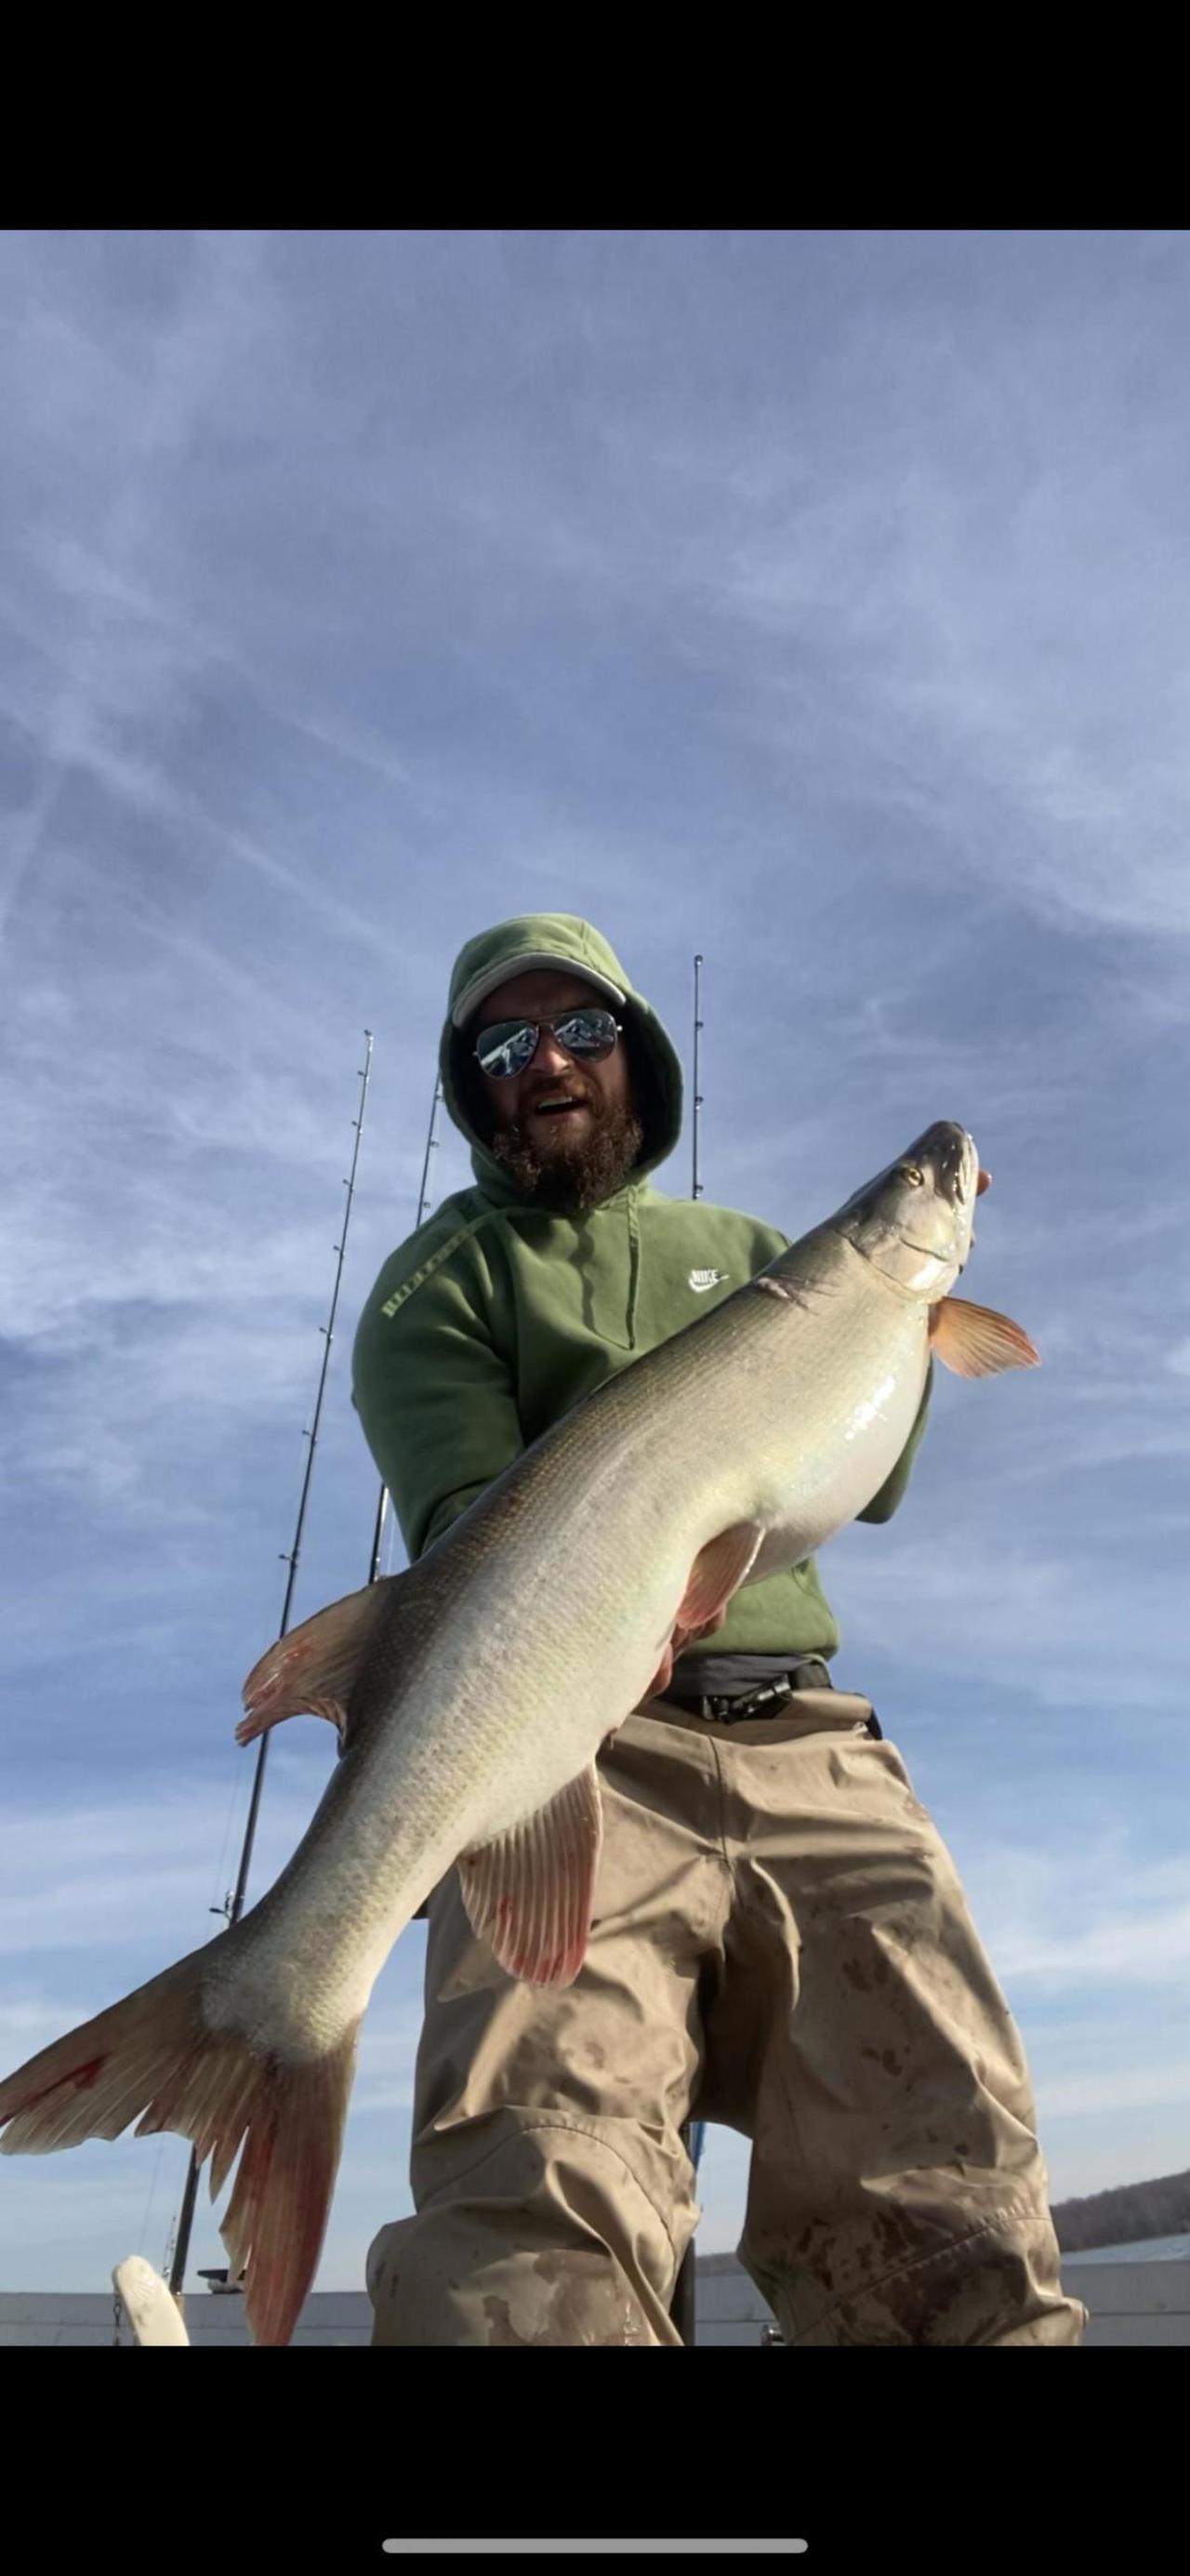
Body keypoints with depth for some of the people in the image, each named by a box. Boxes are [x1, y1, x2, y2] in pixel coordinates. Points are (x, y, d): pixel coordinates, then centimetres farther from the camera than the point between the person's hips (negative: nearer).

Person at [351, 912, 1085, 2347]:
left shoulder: (746, 1250, 25)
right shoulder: (444, 1277, 12)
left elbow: (868, 1485, 19)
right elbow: (466, 1516, -6)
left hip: (809, 1748, 4)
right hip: (574, 1744, -3)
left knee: (955, 2202, -10)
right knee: (541, 2191, -27)